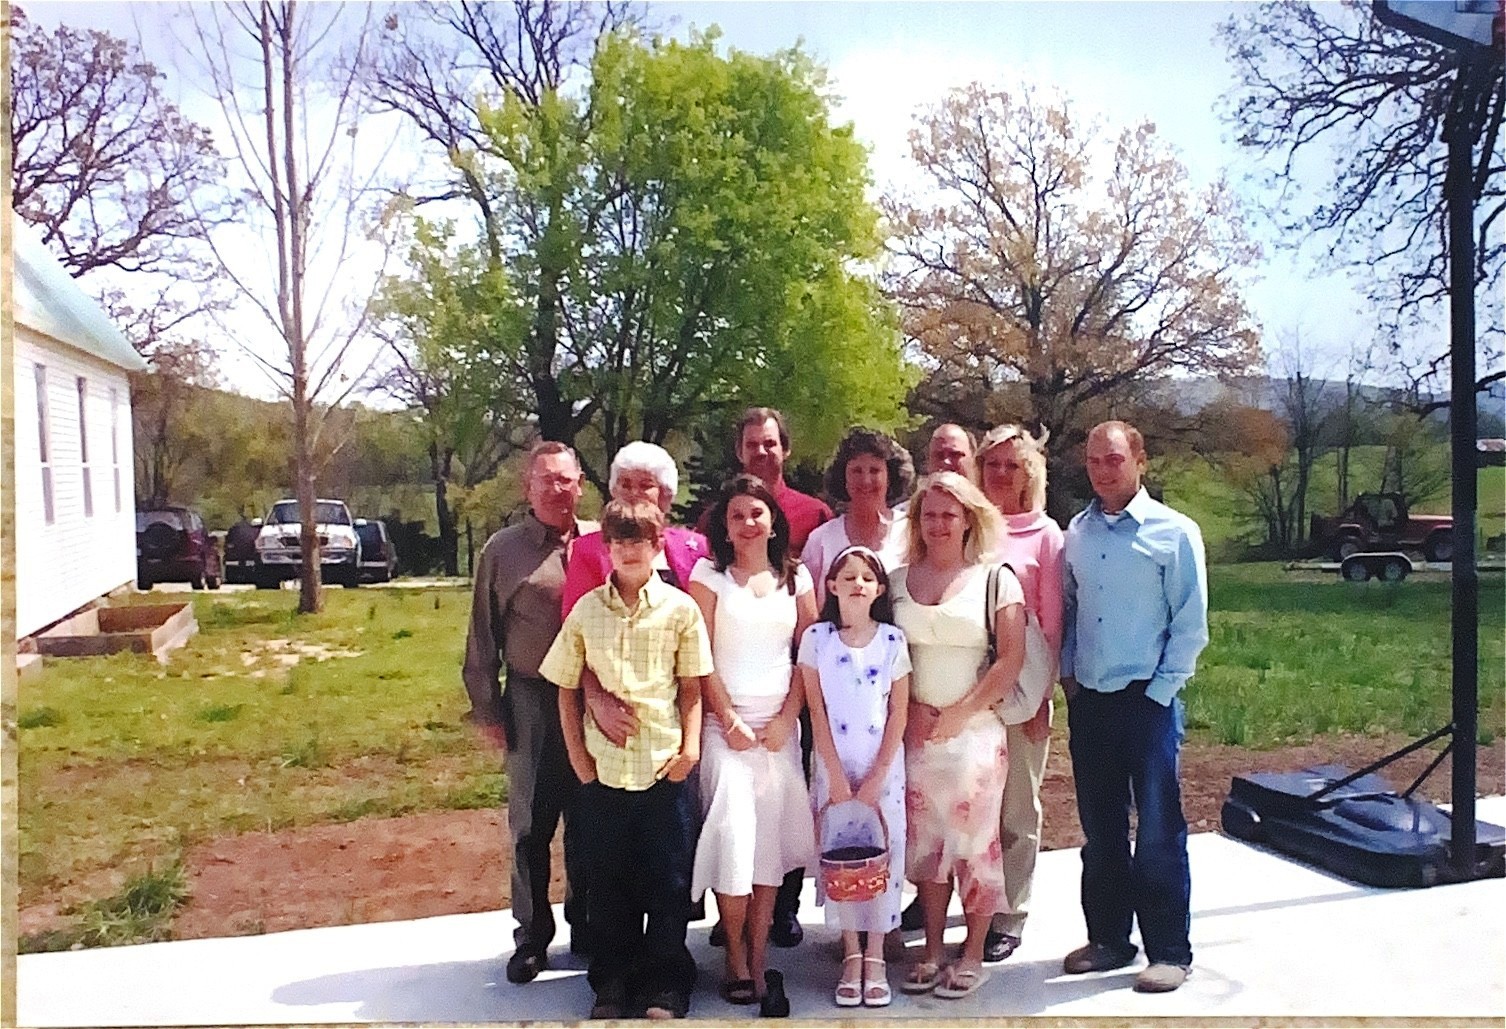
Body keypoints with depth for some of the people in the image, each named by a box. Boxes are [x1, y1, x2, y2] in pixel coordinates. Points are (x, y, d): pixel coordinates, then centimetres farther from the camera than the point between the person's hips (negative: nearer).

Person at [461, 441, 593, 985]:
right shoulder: (503, 550, 0)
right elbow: (483, 638, 3)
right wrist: (487, 709, 1)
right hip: (531, 701, -1)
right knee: (530, 823, 10)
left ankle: (587, 929, 30)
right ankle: (531, 938, 25)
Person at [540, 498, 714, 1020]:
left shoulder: (680, 608, -3)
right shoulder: (586, 610, 1)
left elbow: (691, 687, 2)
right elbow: (566, 691, 6)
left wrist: (691, 746, -8)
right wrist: (579, 760, 1)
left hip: (665, 769, -1)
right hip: (602, 770, 2)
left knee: (668, 883, 8)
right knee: (607, 883, 12)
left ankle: (665, 987, 25)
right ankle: (613, 983, 30)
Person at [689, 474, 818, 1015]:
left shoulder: (796, 577, 9)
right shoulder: (709, 574, 1)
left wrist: (786, 718, -3)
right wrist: (729, 721, -8)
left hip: (780, 726, 3)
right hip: (724, 722, -2)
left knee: (771, 839, 2)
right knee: (732, 834, -9)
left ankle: (759, 959, 11)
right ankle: (736, 959, 6)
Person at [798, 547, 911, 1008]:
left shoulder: (893, 640, -3)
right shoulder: (816, 638, -4)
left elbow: (898, 712, -2)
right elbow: (817, 712, -3)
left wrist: (876, 778, -8)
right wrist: (836, 777, -8)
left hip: (883, 767, 0)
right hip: (834, 766, 0)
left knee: (883, 855, 2)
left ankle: (875, 957, 17)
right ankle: (851, 954, 18)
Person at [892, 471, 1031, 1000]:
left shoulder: (995, 577, -2)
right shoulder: (899, 579, 7)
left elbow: (1011, 659, -7)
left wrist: (958, 713, -11)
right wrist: (910, 709, -3)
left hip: (974, 730, -3)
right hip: (915, 731, 3)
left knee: (974, 839, 2)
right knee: (924, 839, 7)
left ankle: (973, 955, 16)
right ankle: (932, 951, 21)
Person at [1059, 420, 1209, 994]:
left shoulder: (1174, 532, -6)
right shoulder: (1077, 532, 8)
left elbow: (1191, 625, -6)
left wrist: (1159, 691, -9)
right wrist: (1069, 675, 6)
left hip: (1148, 700, -5)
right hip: (1089, 702, 5)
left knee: (1158, 831, 2)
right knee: (1099, 829, 13)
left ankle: (1169, 951, 16)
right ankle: (1109, 938, 27)